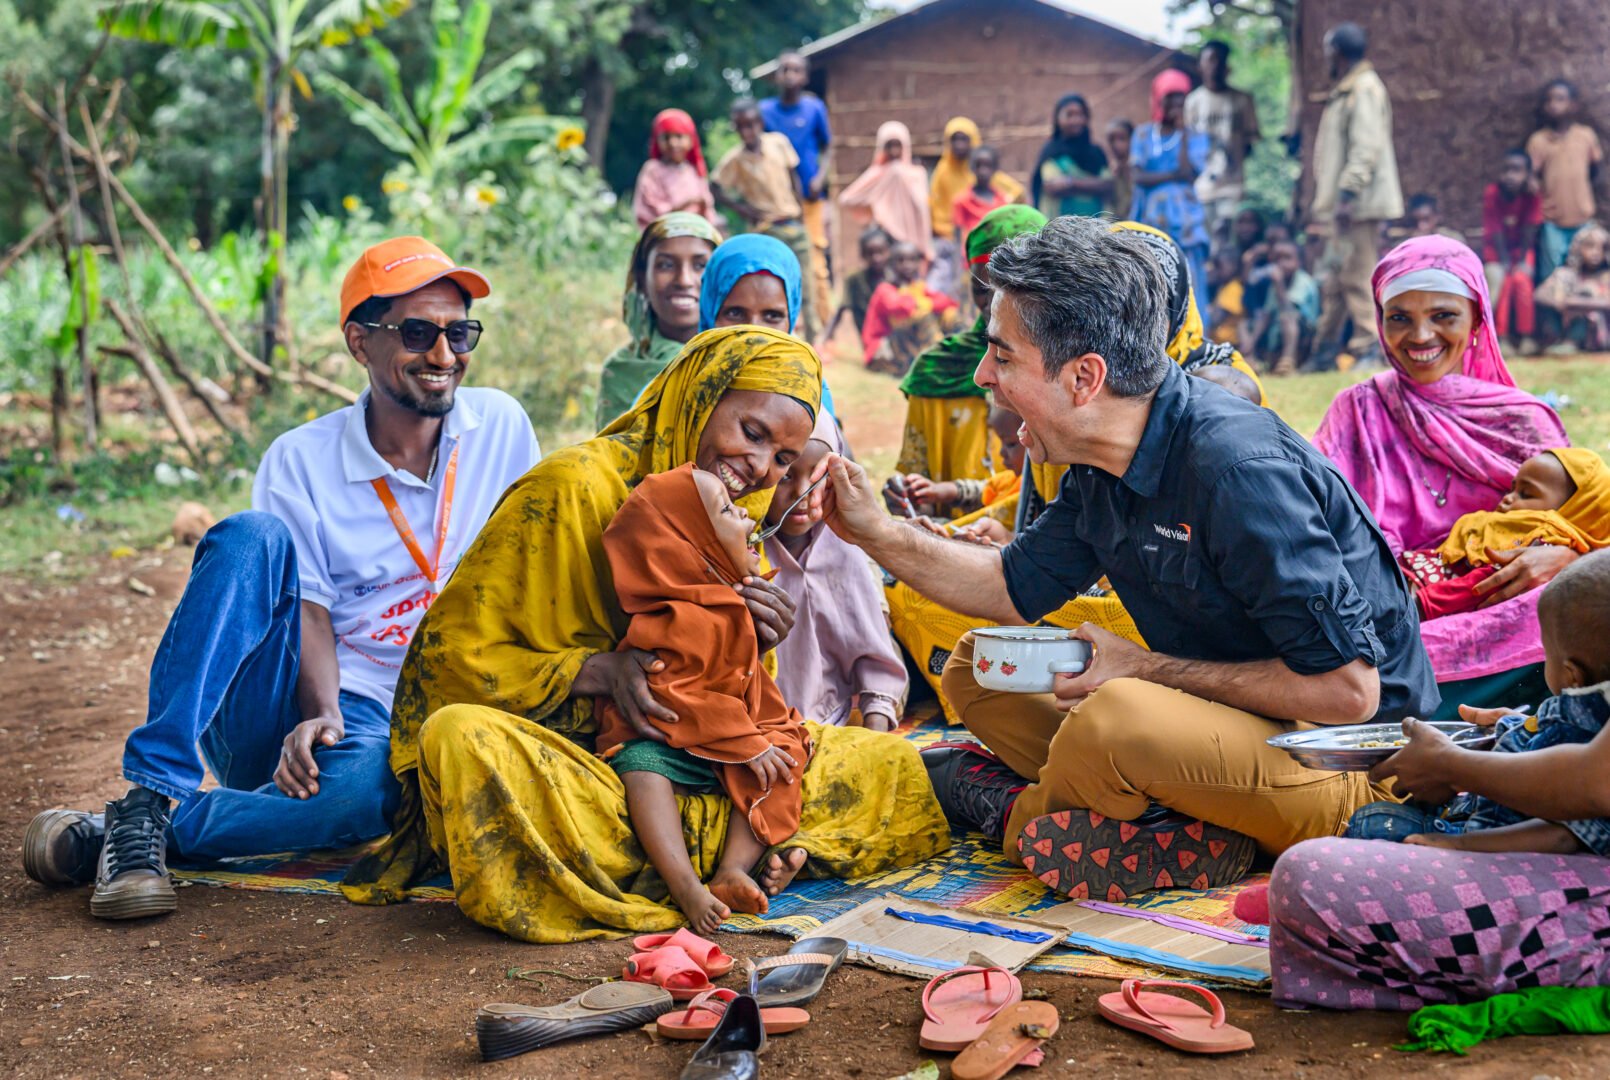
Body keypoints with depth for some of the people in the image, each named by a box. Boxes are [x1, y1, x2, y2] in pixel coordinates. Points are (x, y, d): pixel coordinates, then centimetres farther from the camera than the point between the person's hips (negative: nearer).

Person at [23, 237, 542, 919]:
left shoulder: (501, 426, 3)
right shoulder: (301, 461, -2)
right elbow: (308, 607, -9)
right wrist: (322, 712, -27)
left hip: (385, 729, 1)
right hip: (272, 711, 0)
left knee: (367, 783, -39)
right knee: (253, 537, -29)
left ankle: (134, 834, -20)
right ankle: (150, 793, -29)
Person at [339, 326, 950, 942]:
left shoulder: (738, 515, 8)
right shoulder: (574, 487, -11)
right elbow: (451, 651, -11)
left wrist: (752, 648, -11)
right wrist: (599, 671, -24)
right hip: (562, 758, -5)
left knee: (891, 762, -4)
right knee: (460, 738, -39)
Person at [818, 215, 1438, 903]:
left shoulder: (1238, 467, -27)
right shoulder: (1105, 462, 0)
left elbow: (1348, 688, -28)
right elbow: (1017, 588, 15)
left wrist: (1146, 669, -20)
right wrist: (878, 534, 4)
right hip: (1223, 713, 9)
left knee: (1112, 720, -36)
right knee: (975, 668, 6)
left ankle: (1020, 812, -2)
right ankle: (1183, 836, -10)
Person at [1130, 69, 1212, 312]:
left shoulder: (1195, 137, 8)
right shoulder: (1143, 134, 11)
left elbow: (1189, 174, -9)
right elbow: (1138, 176, -1)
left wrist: (1182, 133, -6)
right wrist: (1174, 175, -11)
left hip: (1184, 221, -1)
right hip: (1150, 220, 1)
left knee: (1189, 286, -8)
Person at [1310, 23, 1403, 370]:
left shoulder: (1365, 89, -10)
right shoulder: (1344, 91, 21)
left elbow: (1367, 147, -20)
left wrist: (1347, 193, -26)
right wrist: (1322, 200, 27)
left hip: (1359, 203, -10)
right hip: (1342, 203, 10)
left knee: (1357, 276, -10)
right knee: (1336, 278, 13)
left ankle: (1367, 350, -9)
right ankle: (1323, 350, 19)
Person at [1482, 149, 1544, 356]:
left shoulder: (1532, 196, -16)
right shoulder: (1492, 193, -19)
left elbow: (1529, 231, -16)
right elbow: (1495, 231, -20)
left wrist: (1522, 261, -21)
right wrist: (1504, 261, -24)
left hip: (1521, 249, 1)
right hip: (1496, 249, -1)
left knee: (1521, 280, -22)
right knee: (1500, 280, -24)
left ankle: (1526, 336, -11)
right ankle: (1500, 336, -17)